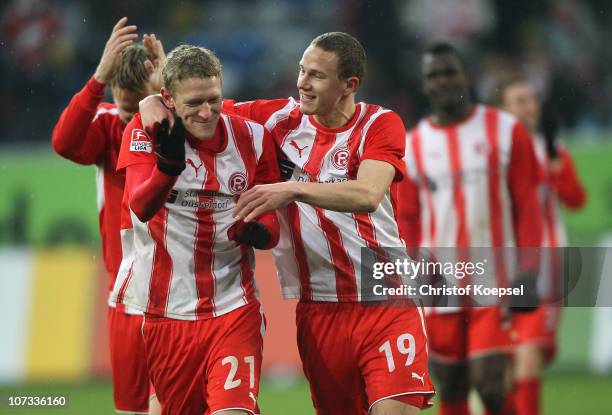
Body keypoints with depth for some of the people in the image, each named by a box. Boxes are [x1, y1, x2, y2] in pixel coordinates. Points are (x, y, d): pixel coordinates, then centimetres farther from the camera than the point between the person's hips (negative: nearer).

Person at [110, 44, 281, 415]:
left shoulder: (253, 137, -1)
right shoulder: (145, 132, -7)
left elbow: (270, 220, 6)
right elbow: (140, 207, -24)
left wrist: (259, 229, -18)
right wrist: (169, 164, -44)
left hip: (234, 311, 0)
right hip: (165, 312, 0)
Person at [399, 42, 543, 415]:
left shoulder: (506, 132, 4)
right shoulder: (413, 145, 9)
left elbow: (526, 204, 2)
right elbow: (408, 219, 11)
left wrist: (529, 268, -6)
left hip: (494, 285, -2)